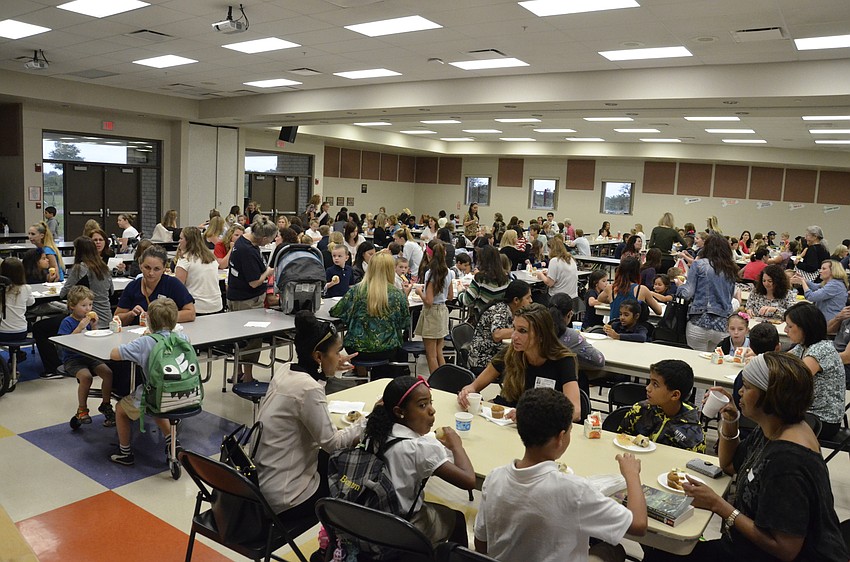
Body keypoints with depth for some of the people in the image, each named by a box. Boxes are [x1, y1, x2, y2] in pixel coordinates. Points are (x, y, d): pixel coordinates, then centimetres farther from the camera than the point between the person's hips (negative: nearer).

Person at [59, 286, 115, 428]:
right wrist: (80, 328, -21)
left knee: (108, 372, -18)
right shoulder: (67, 322, -7)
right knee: (86, 376, -30)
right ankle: (82, 410, -9)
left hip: (90, 357, 5)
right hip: (73, 359, -5)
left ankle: (106, 405, 1)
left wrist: (94, 326, -3)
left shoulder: (89, 319, 9)